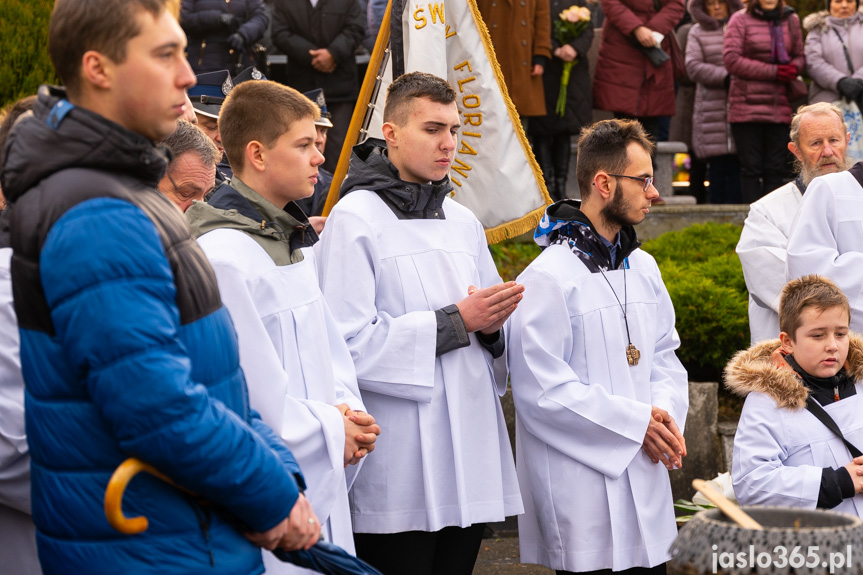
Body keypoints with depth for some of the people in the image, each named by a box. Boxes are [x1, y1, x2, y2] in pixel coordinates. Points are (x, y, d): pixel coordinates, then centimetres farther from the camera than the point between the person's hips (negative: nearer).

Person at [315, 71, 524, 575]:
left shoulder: (463, 222, 16)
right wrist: (455, 322, -15)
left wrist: (490, 326, -3)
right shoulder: (356, 219, -7)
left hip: (470, 457, 7)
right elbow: (347, 344, -17)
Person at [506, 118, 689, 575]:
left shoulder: (643, 268, 13)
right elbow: (540, 389, -17)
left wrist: (666, 413, -2)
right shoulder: (548, 277, -12)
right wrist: (635, 421, -14)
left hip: (646, 483, 7)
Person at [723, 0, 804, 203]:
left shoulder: (791, 20, 12)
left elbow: (799, 55, 19)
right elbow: (731, 60, -8)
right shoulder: (740, 19, 0)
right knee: (751, 167, -1)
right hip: (747, 106, -3)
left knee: (777, 167, 1)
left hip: (779, 106, 3)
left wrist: (794, 67, -7)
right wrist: (773, 71, -13)